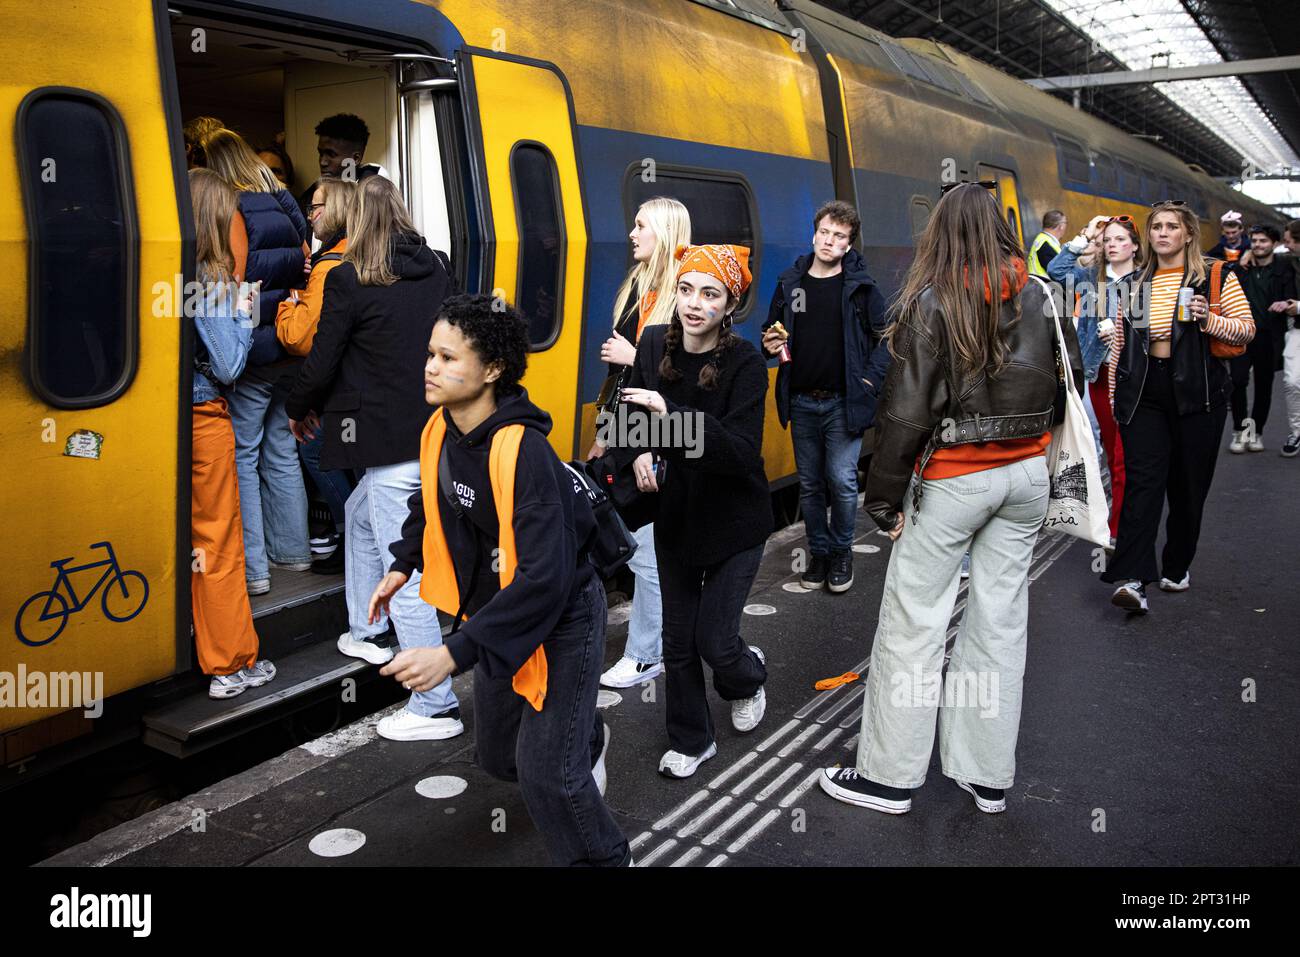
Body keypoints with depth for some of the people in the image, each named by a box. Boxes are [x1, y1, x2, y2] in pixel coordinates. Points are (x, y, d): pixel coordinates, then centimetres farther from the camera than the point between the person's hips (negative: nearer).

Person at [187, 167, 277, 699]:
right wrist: (243, 314, -1)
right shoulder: (212, 283, -15)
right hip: (204, 421, -6)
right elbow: (228, 367, -15)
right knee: (219, 545, 5)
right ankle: (232, 664, 15)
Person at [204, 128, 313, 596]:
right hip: (290, 350, 7)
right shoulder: (286, 210, 11)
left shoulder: (233, 211, -11)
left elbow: (234, 280, -17)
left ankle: (252, 567, 0)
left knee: (241, 456, -1)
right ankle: (291, 550, 25)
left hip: (252, 351, -7)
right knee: (281, 451, 16)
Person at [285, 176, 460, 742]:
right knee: (360, 514, 29)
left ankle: (436, 706, 0)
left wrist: (299, 410, 14)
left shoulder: (350, 280, -8)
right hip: (437, 433, 8)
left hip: (393, 441, -8)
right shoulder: (435, 271, 9)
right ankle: (367, 632, 42)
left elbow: (322, 362, -4)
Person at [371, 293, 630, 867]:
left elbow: (544, 579, -38)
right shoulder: (441, 430, -8)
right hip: (497, 615, 8)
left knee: (546, 776, -7)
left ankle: (601, 858, 23)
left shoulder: (522, 455, -33)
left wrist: (454, 655, -41)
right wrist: (403, 565, 4)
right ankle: (585, 743, 55)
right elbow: (432, 500, 16)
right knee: (498, 755, 22)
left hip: (561, 622, -8)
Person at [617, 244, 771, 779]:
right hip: (675, 515, 4)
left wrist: (672, 413, -38)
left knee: (714, 639, -2)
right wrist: (641, 452, -9)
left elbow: (743, 453, -29)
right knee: (678, 639, 10)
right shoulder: (654, 344, -6)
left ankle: (749, 679, 35)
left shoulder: (745, 364, -19)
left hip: (734, 522, -4)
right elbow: (635, 412, 12)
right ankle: (691, 740, 31)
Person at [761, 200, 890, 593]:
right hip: (801, 402, 4)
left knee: (842, 480, -6)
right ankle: (819, 552, 25)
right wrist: (770, 343, -3)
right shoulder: (790, 283, 7)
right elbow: (771, 331, 18)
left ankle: (842, 552, 15)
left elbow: (887, 339, 0)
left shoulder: (861, 287, -2)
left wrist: (870, 380, -9)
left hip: (844, 402, -3)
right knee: (809, 484, 10)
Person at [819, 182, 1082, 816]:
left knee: (912, 622, 3)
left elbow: (906, 409, -13)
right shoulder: (1039, 294, 3)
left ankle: (889, 777, 13)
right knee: (1002, 618, 11)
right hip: (1027, 473, 6)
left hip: (954, 478, -5)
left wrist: (884, 496, -6)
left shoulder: (931, 301, -11)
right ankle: (989, 778, 21)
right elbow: (1072, 373, 11)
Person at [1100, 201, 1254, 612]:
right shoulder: (1135, 284, 11)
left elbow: (1247, 329, -1)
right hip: (1144, 392, 1)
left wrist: (1208, 321, -19)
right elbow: (1120, 341, 15)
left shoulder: (1216, 277, 2)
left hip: (1196, 393, -1)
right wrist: (1116, 392, 12)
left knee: (1188, 485, 7)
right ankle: (1131, 579, -16)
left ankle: (1177, 567, 26)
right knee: (1142, 481, -10)